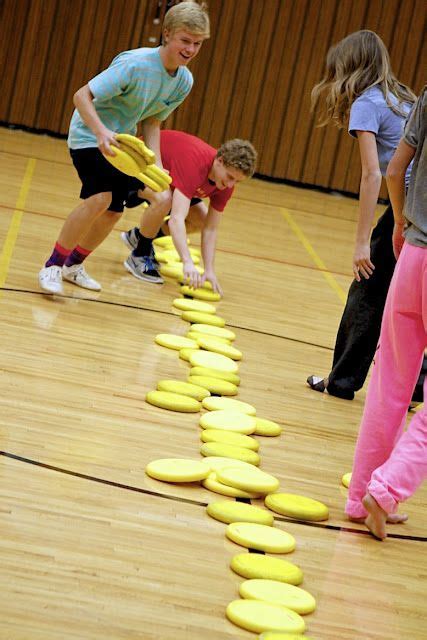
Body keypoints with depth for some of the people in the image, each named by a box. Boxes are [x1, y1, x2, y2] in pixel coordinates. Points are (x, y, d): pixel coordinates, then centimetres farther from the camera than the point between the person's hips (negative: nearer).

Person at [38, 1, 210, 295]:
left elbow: (152, 120, 4)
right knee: (99, 198, -25)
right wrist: (101, 131, -44)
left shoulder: (184, 81, -7)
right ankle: (52, 266, -10)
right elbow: (82, 96, -29)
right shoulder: (134, 64, -29)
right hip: (89, 135, -7)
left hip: (121, 142, 7)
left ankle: (73, 265, 32)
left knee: (113, 211, 7)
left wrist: (156, 161, -11)